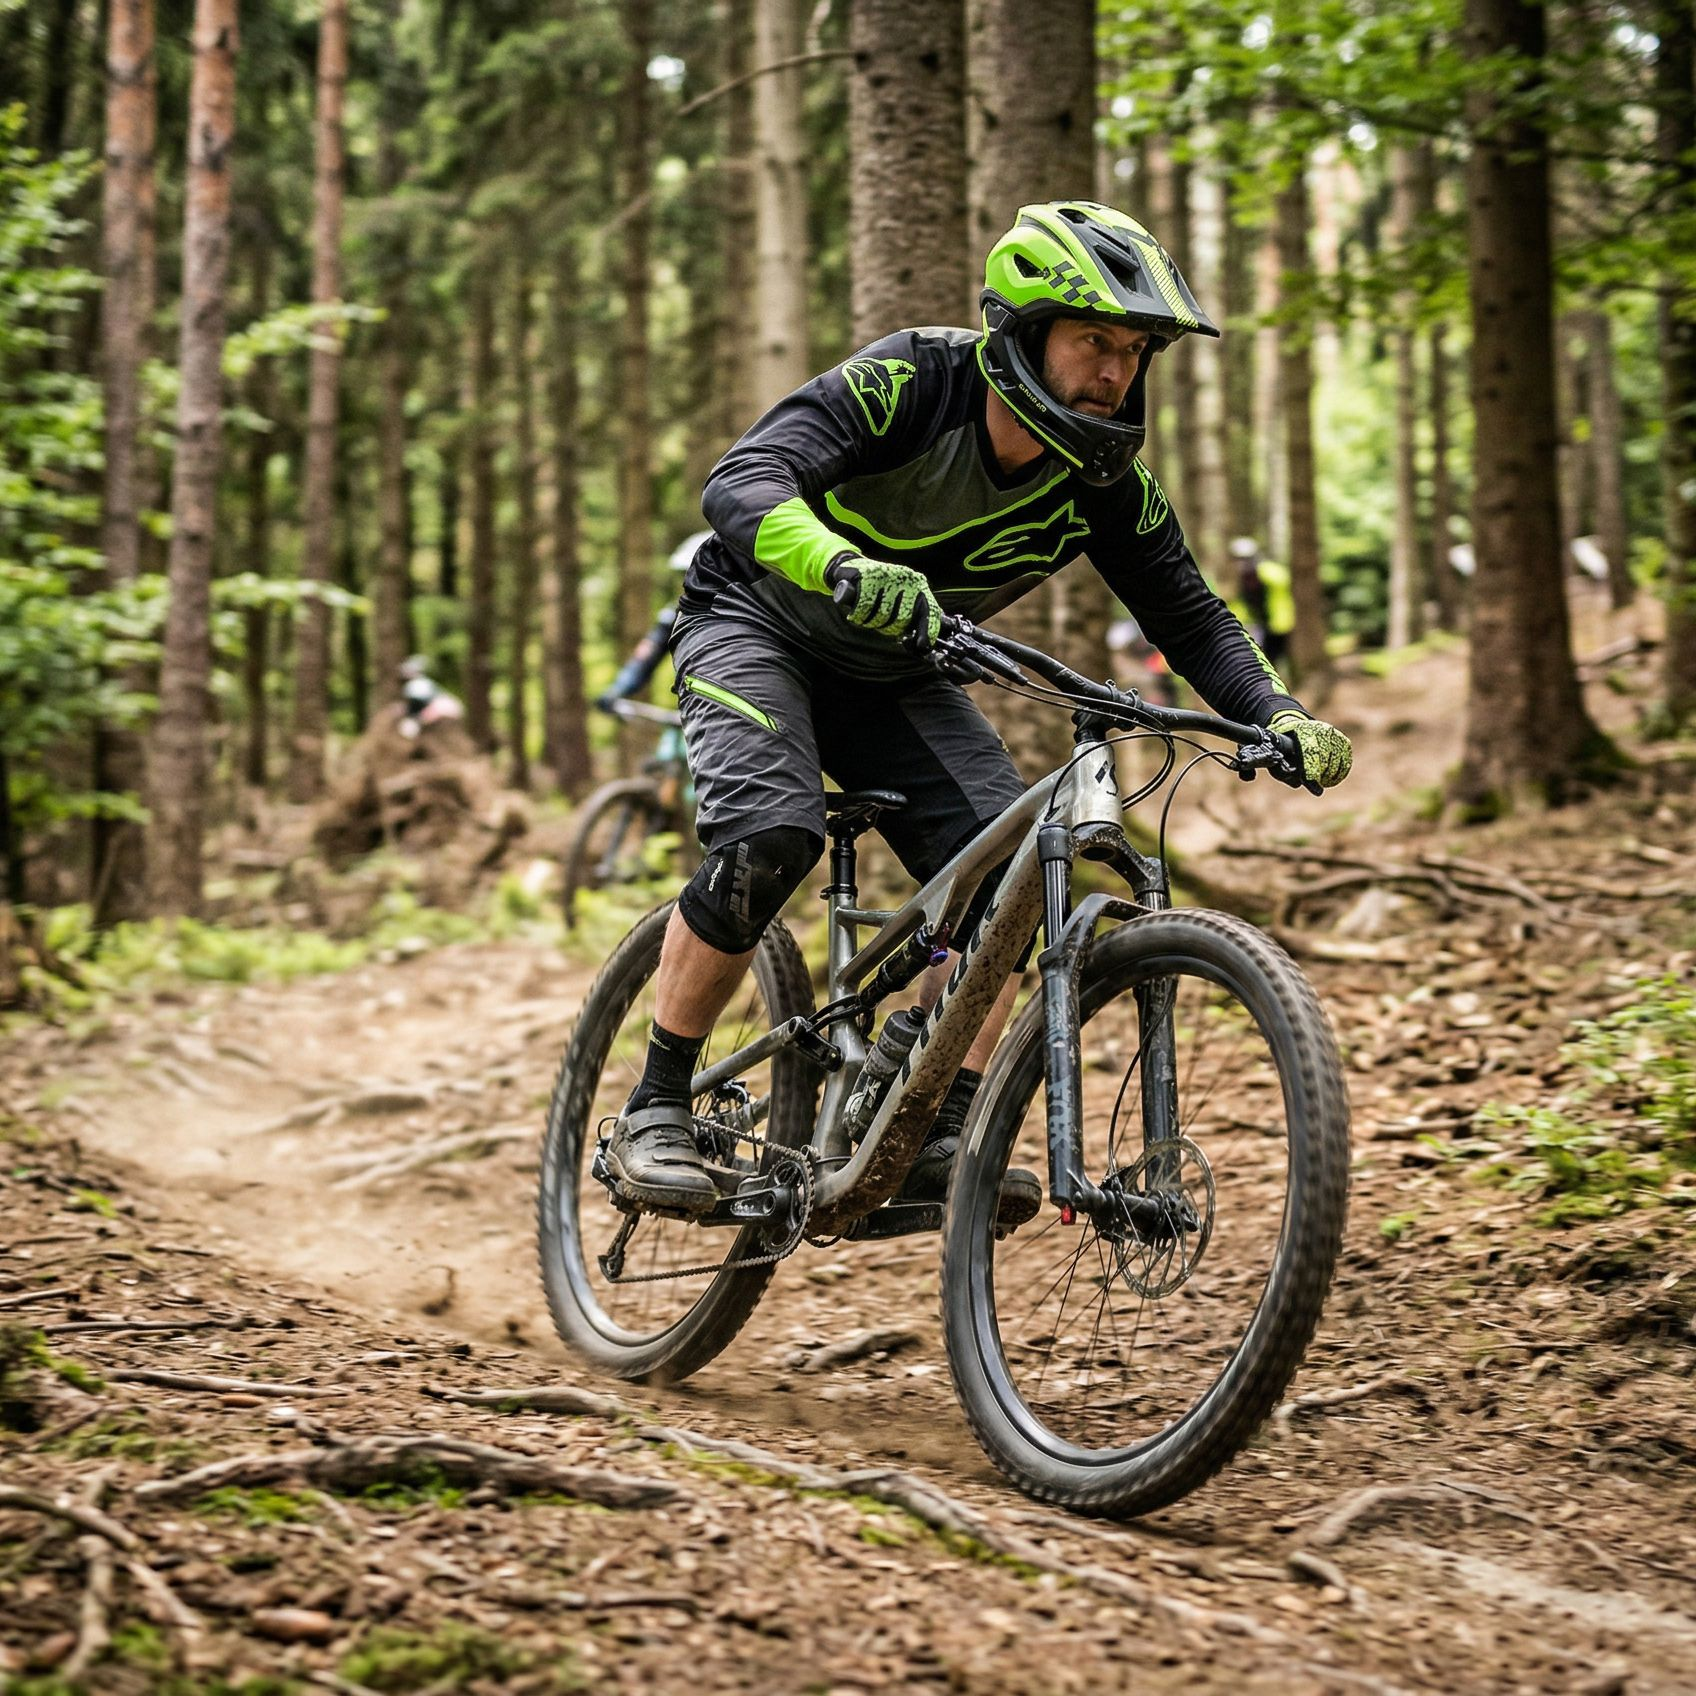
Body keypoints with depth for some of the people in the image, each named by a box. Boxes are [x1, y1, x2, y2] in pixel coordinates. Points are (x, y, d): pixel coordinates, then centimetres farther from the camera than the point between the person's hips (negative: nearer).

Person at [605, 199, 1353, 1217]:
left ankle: (941, 1135, -7)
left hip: (894, 677, 5)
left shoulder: (1107, 484, -17)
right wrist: (849, 571, -62)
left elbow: (1192, 619, -9)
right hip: (756, 624, -5)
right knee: (772, 839, -29)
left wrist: (1279, 715, -29)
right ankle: (656, 1114, -15)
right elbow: (739, 486, -42)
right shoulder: (910, 383, -30)